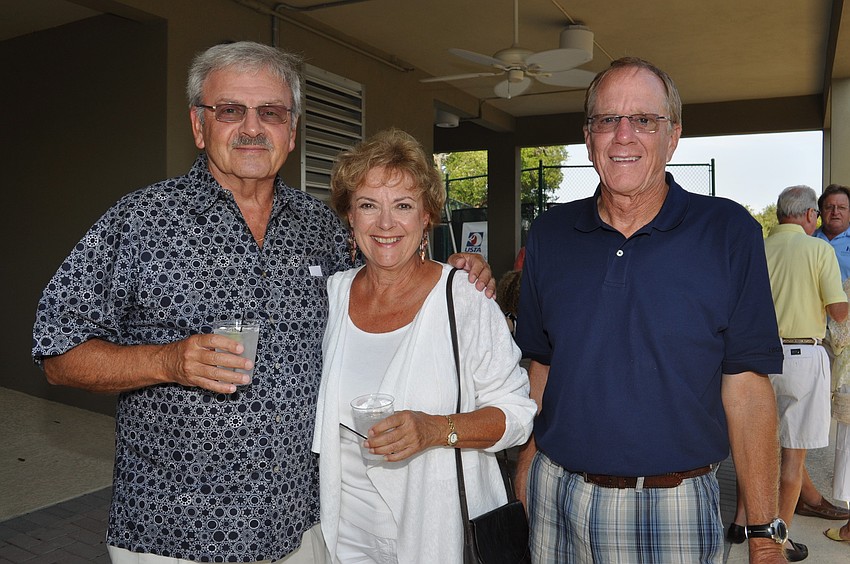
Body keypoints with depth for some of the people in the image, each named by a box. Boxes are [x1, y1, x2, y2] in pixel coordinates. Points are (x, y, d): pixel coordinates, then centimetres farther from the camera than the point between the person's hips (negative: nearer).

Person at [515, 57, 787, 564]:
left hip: (674, 504, -2)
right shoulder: (550, 235, 1)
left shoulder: (729, 233, -7)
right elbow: (542, 365, 8)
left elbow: (746, 385, -7)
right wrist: (529, 460, 5)